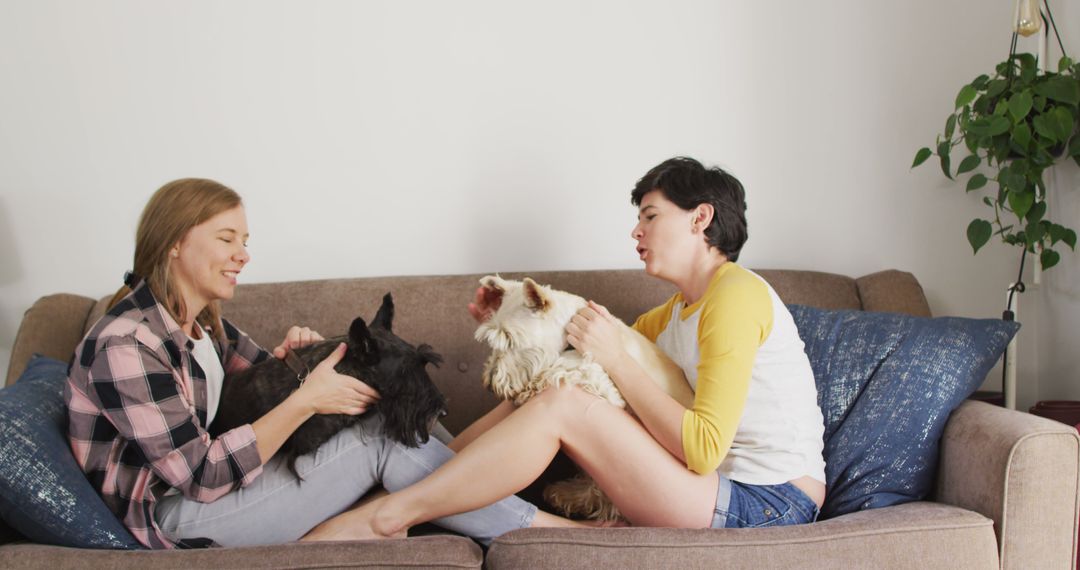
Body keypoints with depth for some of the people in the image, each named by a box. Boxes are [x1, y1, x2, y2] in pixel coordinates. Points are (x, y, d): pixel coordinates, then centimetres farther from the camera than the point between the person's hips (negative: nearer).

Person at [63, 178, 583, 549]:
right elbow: (201, 475, -25)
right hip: (171, 518, -9)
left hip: (203, 481, 9)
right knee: (382, 440, -19)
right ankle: (555, 532, -11)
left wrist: (287, 356, -7)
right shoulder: (125, 345, -22)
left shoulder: (200, 319, 7)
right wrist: (305, 400, -25)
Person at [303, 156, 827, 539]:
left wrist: (616, 359, -17)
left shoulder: (736, 293, -12)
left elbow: (702, 450, -20)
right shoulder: (676, 311, 20)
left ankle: (385, 517, -14)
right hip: (727, 490, 9)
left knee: (562, 406, -21)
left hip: (766, 506, -9)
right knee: (541, 391, 3)